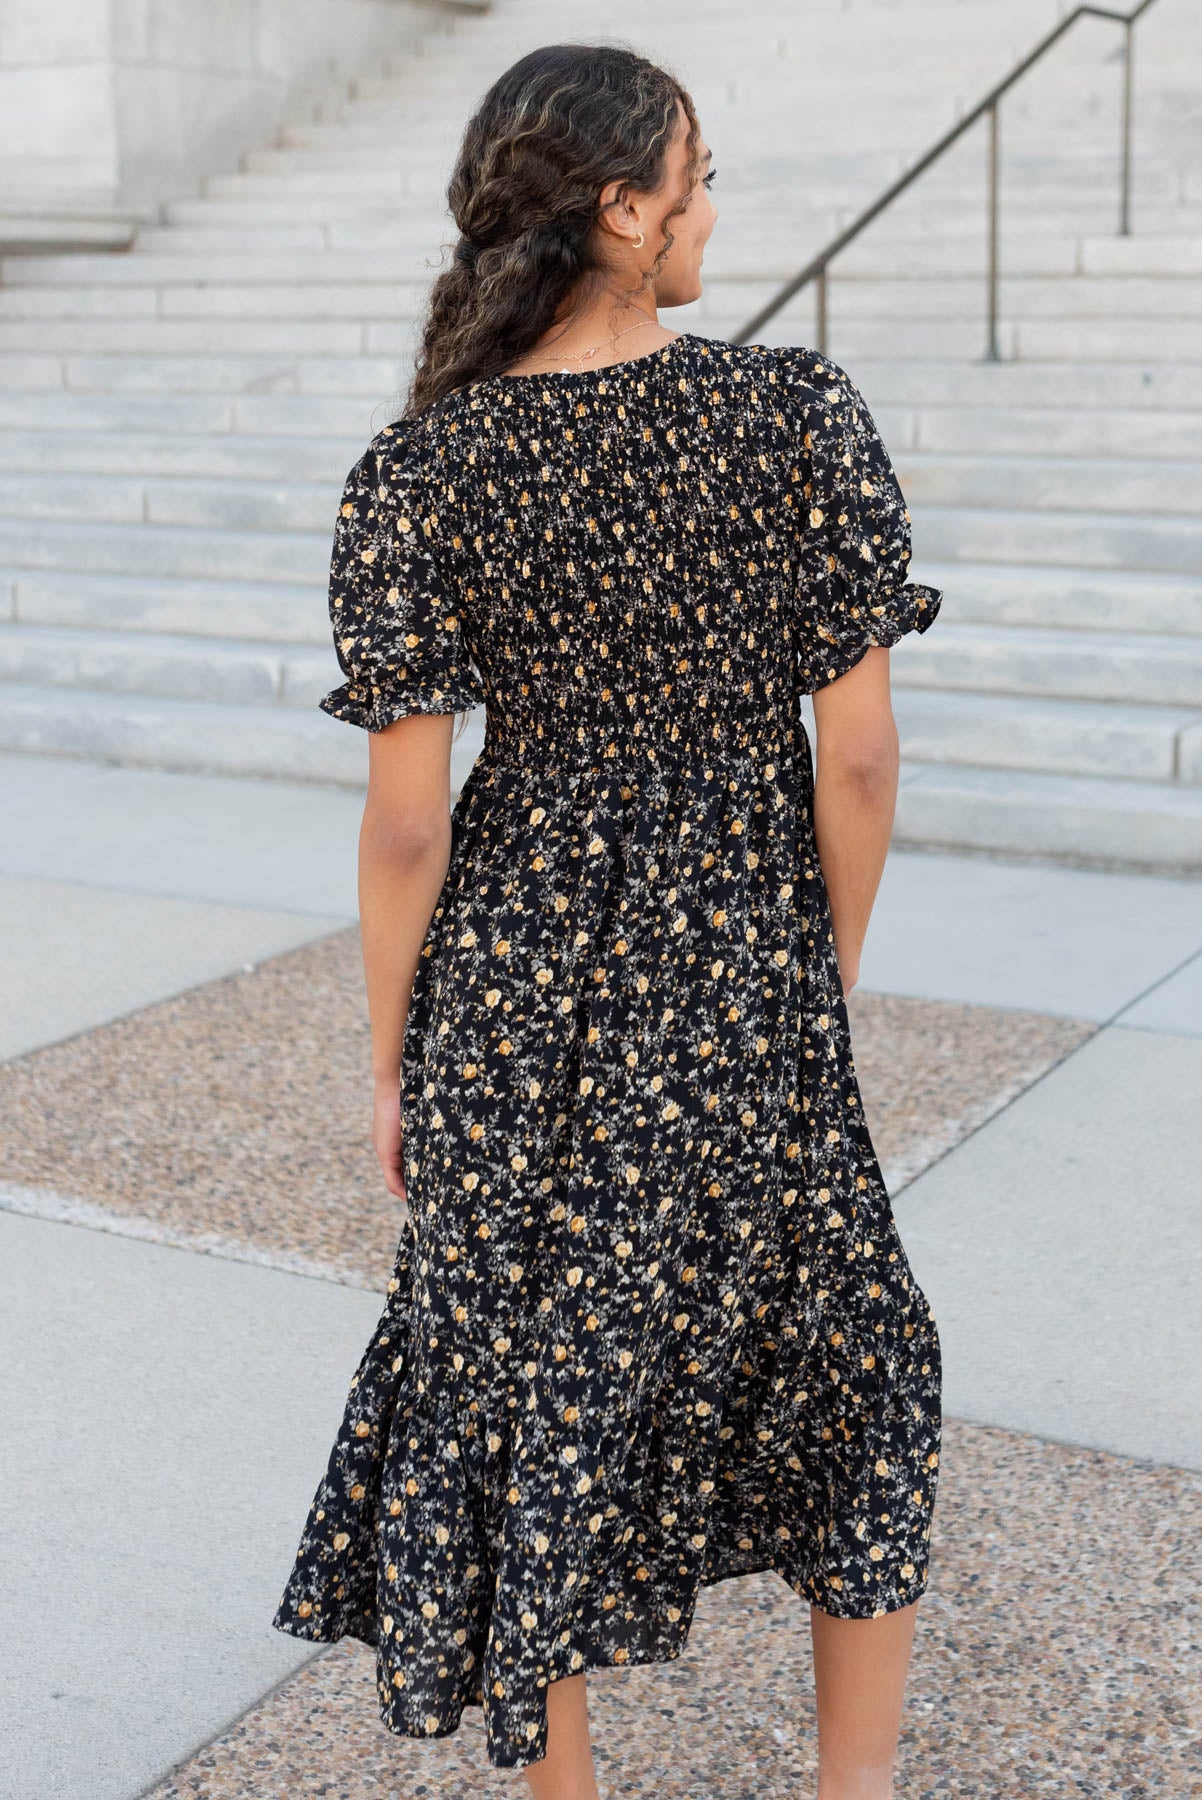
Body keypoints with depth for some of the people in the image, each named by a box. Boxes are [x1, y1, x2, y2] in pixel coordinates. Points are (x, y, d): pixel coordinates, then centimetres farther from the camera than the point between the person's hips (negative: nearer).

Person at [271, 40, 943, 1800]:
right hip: (744, 983, 0)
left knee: (525, 1394, 18)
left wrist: (393, 1065, 5)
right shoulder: (801, 410, -12)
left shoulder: (420, 470, -10)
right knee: (850, 1380, 22)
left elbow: (405, 821, -9)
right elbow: (860, 756, -10)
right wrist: (822, 975, 7)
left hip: (515, 986, 1)